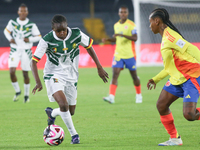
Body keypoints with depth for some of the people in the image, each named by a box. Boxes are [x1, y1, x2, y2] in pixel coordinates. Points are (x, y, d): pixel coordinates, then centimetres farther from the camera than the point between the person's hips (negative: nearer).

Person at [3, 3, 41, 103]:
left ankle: (27, 95, 23)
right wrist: (10, 38, -2)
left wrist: (30, 39, -15)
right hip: (15, 50, 1)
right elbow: (6, 30, 16)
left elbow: (38, 36, 3)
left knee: (25, 74, 4)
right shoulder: (12, 23, 0)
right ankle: (17, 91, 9)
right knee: (11, 71, -14)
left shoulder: (31, 25, -4)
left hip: (26, 51, -1)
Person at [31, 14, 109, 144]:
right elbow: (34, 60, -18)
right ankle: (74, 135, -10)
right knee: (64, 104, -27)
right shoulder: (47, 40, -21)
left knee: (70, 112, 11)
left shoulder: (76, 34, -13)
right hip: (54, 75, -4)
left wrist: (99, 67, 5)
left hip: (71, 76, 4)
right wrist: (38, 82, -29)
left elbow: (89, 46, 6)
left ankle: (52, 113, 44)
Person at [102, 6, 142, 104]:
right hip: (118, 54, 4)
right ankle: (111, 97, -22)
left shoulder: (131, 25, -7)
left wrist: (122, 35, -30)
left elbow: (135, 38, -19)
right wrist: (108, 40, 4)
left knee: (134, 76, 8)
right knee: (115, 74, -12)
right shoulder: (116, 25, 11)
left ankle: (139, 95, 28)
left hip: (129, 55, -4)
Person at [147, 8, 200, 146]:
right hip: (177, 79, 10)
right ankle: (175, 139, 14)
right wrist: (156, 79, 25)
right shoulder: (165, 37, 14)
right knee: (161, 105, 4)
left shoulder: (169, 37, -18)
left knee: (189, 114, -21)